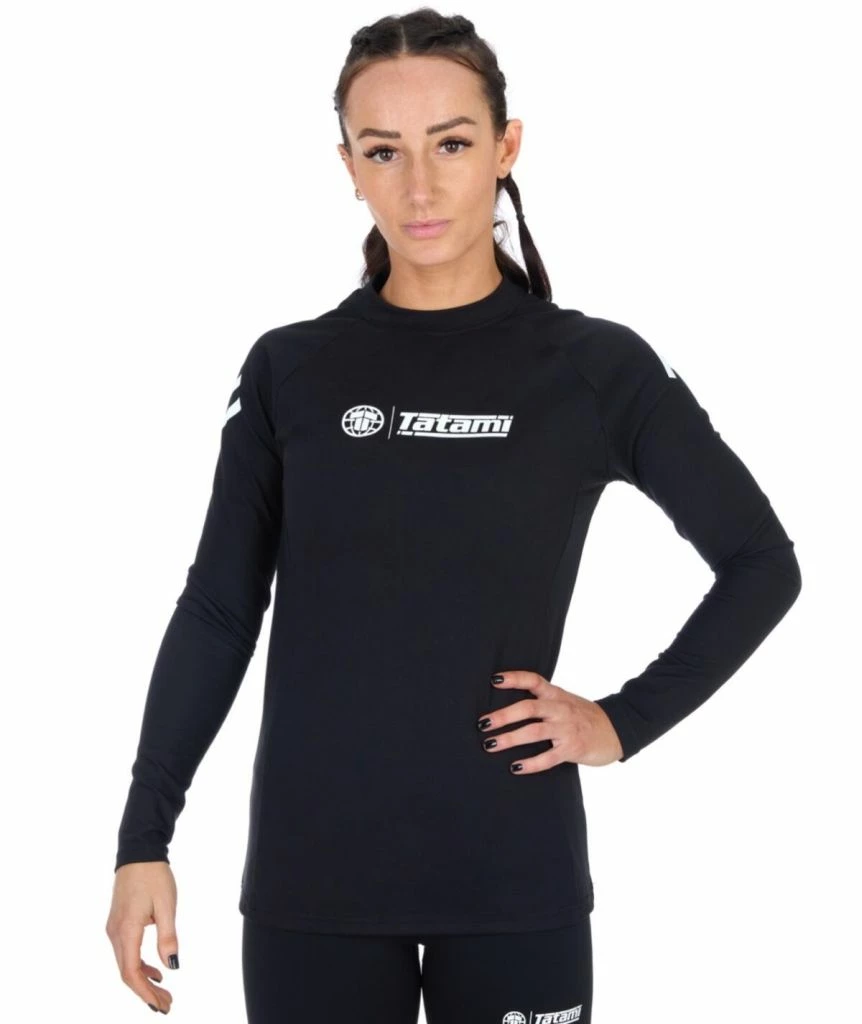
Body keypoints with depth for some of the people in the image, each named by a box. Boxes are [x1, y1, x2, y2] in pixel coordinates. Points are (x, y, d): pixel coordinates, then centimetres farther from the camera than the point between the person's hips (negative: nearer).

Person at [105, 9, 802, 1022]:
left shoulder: (595, 367, -1)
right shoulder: (290, 369, 2)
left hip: (513, 875, -1)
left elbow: (762, 564, 6)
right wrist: (144, 838, 1)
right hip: (312, 877, 1)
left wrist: (625, 722, -2)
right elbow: (218, 613, 5)